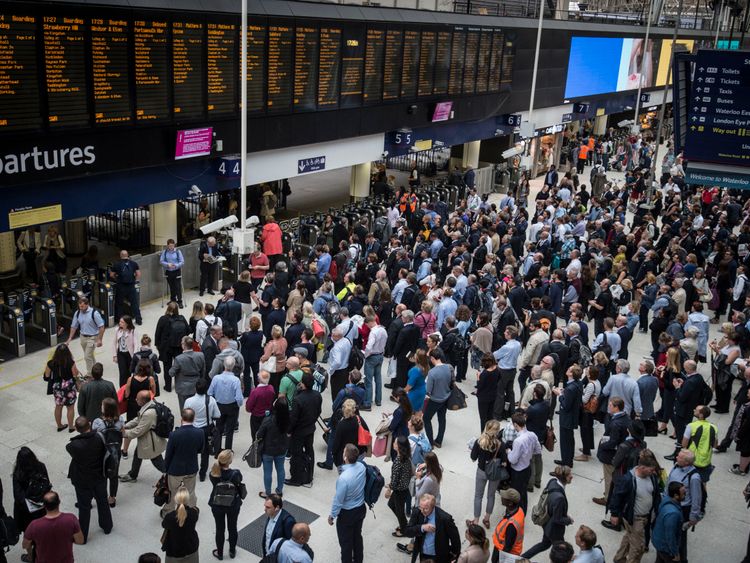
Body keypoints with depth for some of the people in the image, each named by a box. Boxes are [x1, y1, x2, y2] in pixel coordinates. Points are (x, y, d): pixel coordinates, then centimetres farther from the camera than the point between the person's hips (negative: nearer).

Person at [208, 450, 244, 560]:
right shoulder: (236, 474, -28)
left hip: (217, 506, 1)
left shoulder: (213, 474, -24)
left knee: (220, 529, 19)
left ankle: (220, 553, 35)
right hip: (233, 506, 0)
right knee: (232, 528, 21)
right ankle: (232, 551, 39)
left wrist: (218, 462, -7)